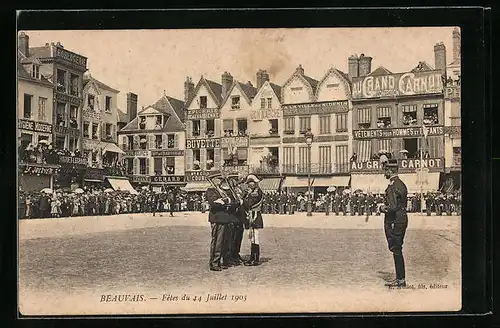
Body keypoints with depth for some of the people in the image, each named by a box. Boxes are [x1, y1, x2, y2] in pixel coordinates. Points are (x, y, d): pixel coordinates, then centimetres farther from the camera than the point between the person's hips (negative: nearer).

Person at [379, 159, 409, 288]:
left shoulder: (392, 187, -18)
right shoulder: (402, 184, 13)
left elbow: (393, 207, -25)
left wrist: (383, 208, -6)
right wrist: (387, 207, 14)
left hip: (394, 222, -10)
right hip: (402, 218, 10)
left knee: (396, 250, -3)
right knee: (398, 250, 15)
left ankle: (400, 279, 1)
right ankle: (400, 278, 21)